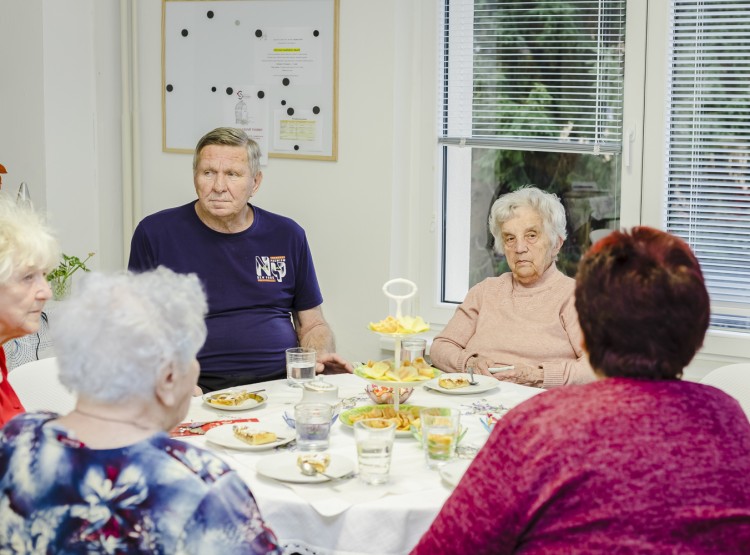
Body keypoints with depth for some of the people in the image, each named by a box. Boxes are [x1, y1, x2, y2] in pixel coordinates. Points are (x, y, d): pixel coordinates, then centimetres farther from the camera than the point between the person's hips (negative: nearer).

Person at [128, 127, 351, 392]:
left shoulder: (287, 236, 14)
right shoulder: (155, 233, 5)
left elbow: (313, 326, 22)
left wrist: (321, 356, -1)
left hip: (282, 380, 3)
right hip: (199, 388, -3)